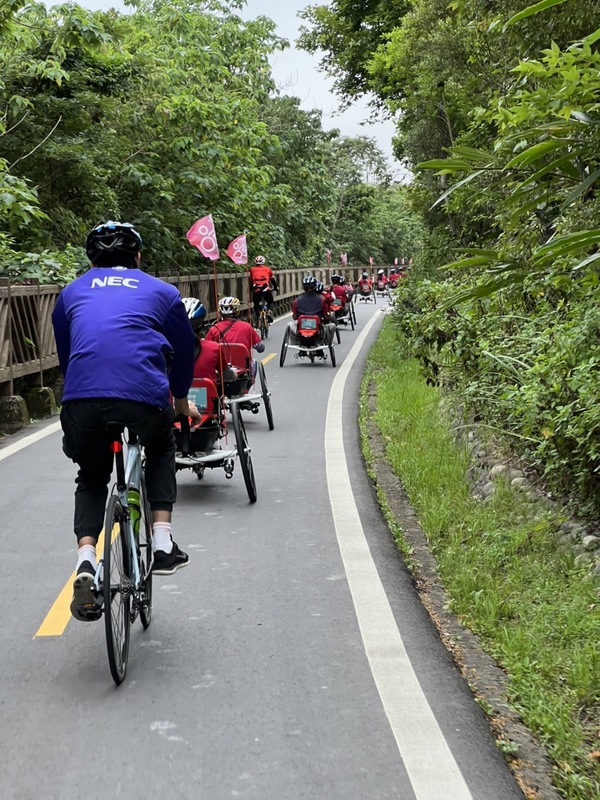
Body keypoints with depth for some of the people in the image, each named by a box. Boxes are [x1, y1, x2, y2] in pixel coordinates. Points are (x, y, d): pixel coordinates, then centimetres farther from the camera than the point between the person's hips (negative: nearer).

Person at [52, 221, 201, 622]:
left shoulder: (72, 292, 26)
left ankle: (86, 559, 4)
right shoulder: (162, 292, 21)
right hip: (145, 398, -1)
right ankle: (162, 542, 19)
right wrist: (181, 400, 46)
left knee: (91, 477, 26)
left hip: (81, 399, 1)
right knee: (162, 453, 31)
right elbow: (184, 349, 30)